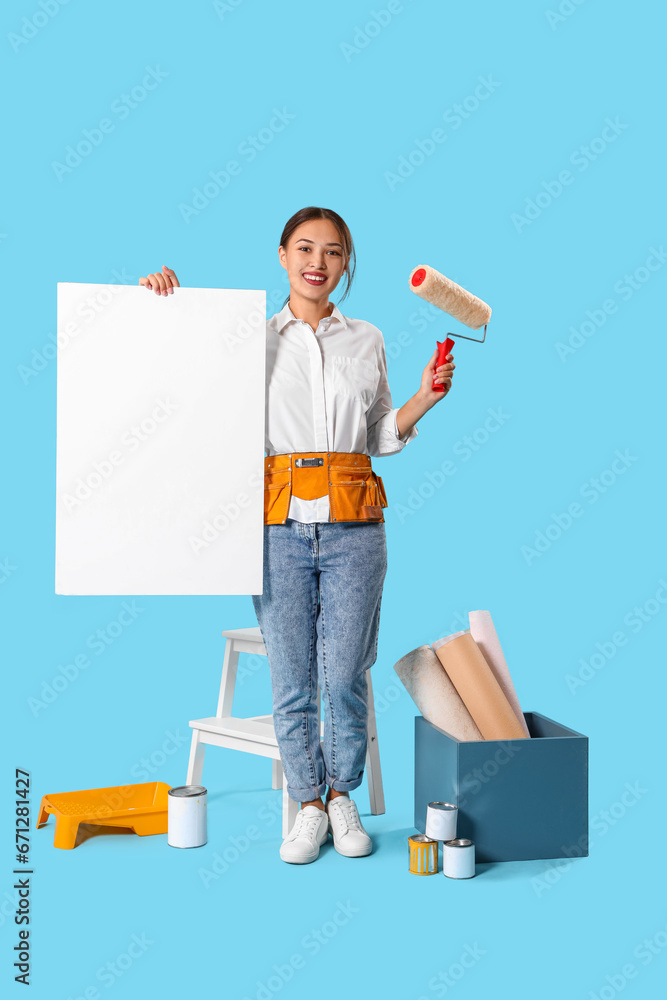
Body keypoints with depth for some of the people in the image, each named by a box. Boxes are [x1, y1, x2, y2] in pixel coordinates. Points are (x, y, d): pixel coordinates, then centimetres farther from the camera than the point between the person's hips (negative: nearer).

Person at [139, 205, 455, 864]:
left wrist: (424, 399, 0)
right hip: (280, 530, -1)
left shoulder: (367, 341, 12)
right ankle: (309, 803, 23)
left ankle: (342, 794, 26)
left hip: (352, 528, 1)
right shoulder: (253, 340, 7)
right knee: (291, 680, 4)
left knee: (345, 677, 3)